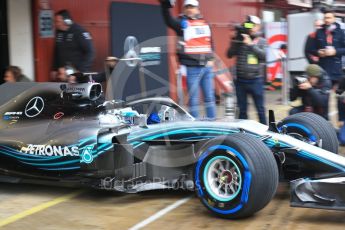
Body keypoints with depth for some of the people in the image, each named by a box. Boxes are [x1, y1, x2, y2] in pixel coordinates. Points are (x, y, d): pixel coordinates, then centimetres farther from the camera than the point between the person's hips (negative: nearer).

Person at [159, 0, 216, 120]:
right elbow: (168, 20, -22)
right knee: (193, 99, 2)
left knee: (210, 97, 12)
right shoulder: (182, 23, -1)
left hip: (207, 67, 4)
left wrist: (210, 59, 7)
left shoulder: (205, 23, 13)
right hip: (192, 68, -4)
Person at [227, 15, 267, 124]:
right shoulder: (240, 40, 5)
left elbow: (263, 56, -11)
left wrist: (251, 44, -15)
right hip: (240, 80, 1)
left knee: (260, 109, 6)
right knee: (242, 109, 10)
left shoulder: (262, 41, 4)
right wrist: (235, 41, -13)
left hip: (256, 80, -1)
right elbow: (230, 54, -1)